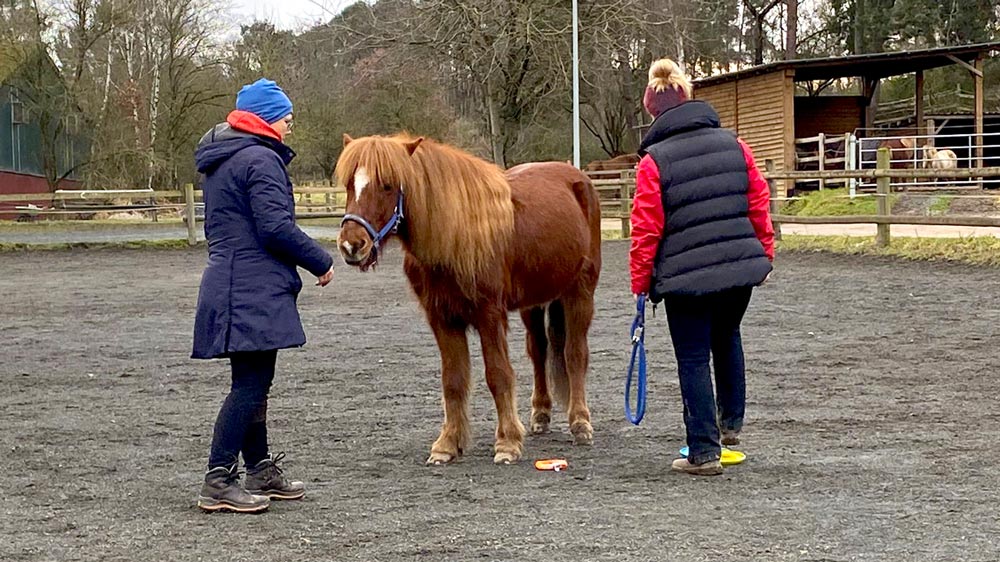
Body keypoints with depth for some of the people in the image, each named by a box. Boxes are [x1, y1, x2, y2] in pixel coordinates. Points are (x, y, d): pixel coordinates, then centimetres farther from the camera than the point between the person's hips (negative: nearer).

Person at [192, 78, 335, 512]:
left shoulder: (219, 162, 18)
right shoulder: (261, 159, -13)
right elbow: (276, 228, -20)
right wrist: (321, 261, -8)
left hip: (229, 287, 10)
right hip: (255, 292, -10)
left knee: (253, 382, 16)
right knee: (250, 385, -9)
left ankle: (261, 471, 24)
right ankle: (218, 483, -11)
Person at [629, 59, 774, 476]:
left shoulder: (654, 161, -9)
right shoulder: (734, 146, 2)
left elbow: (646, 229, -8)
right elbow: (759, 205, 7)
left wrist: (640, 282, 2)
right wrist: (764, 254, 19)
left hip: (685, 276, -4)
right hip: (742, 268, 5)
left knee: (694, 359, 4)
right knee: (726, 339, 28)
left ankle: (704, 451, 4)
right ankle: (731, 423, 37)